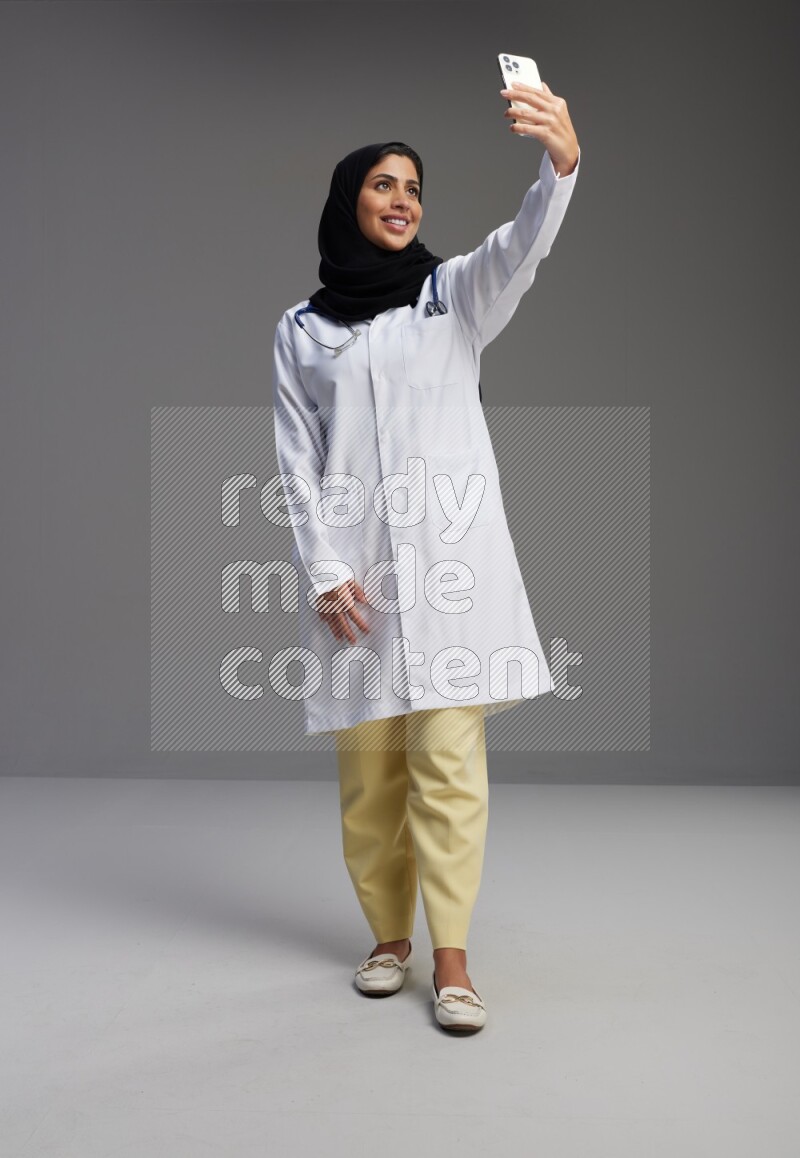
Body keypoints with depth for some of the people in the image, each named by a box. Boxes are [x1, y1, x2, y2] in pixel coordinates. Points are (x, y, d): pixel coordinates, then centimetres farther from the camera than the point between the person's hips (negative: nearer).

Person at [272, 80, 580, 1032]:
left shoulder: (452, 293, 9)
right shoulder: (300, 330, 11)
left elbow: (521, 247, -12)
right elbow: (299, 462, 6)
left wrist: (562, 161, -33)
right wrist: (324, 576, -6)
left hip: (449, 559, -1)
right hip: (352, 569, 1)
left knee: (449, 765, -5)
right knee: (369, 770, 6)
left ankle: (451, 959, 3)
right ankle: (389, 936, 22)